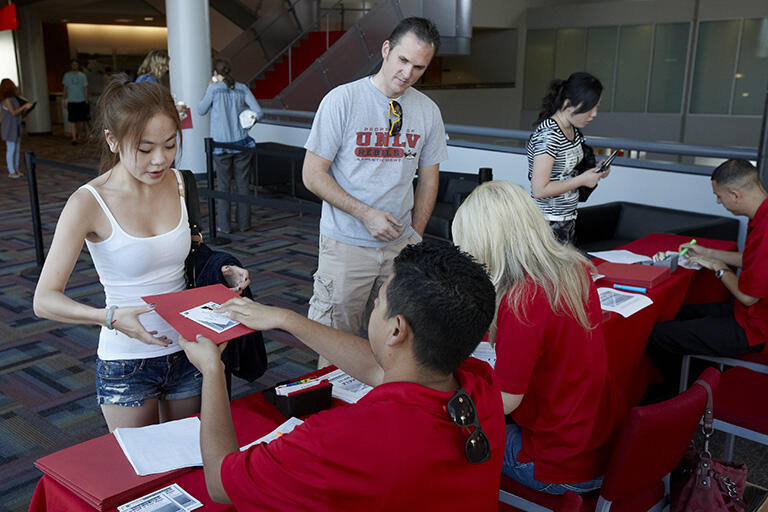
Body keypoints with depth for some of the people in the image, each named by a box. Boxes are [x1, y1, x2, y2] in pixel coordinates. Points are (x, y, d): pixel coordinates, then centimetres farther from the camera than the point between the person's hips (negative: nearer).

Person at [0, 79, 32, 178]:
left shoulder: (13, 98, 10)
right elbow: (13, 112, -20)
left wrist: (26, 107, 5)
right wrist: (24, 106, -16)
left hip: (16, 126, 9)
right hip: (9, 127, -9)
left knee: (17, 148, 13)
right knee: (11, 149, -2)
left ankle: (16, 169, 21)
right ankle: (11, 172, 5)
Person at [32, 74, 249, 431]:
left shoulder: (177, 183, -3)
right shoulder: (88, 204, -17)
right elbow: (44, 300, -18)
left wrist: (221, 273, -5)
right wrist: (110, 317, -34)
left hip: (185, 352, 4)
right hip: (126, 364, -4)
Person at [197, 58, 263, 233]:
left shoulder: (214, 89, -6)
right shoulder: (242, 88, 2)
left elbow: (201, 111, 4)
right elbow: (258, 112, -2)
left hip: (221, 144, -3)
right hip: (241, 142, 3)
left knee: (223, 184, 5)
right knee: (242, 184, 9)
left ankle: (224, 224, 8)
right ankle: (244, 223, 15)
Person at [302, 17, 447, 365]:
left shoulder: (428, 111, 4)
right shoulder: (341, 100, -8)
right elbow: (313, 175, -9)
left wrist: (415, 237, 7)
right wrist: (365, 214, -16)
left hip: (401, 244, 4)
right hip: (346, 243, -3)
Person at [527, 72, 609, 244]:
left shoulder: (574, 130, 6)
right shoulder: (548, 135, -22)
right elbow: (540, 190, -25)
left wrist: (595, 170, 2)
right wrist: (582, 180, -18)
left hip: (568, 221, 9)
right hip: (548, 224, -9)